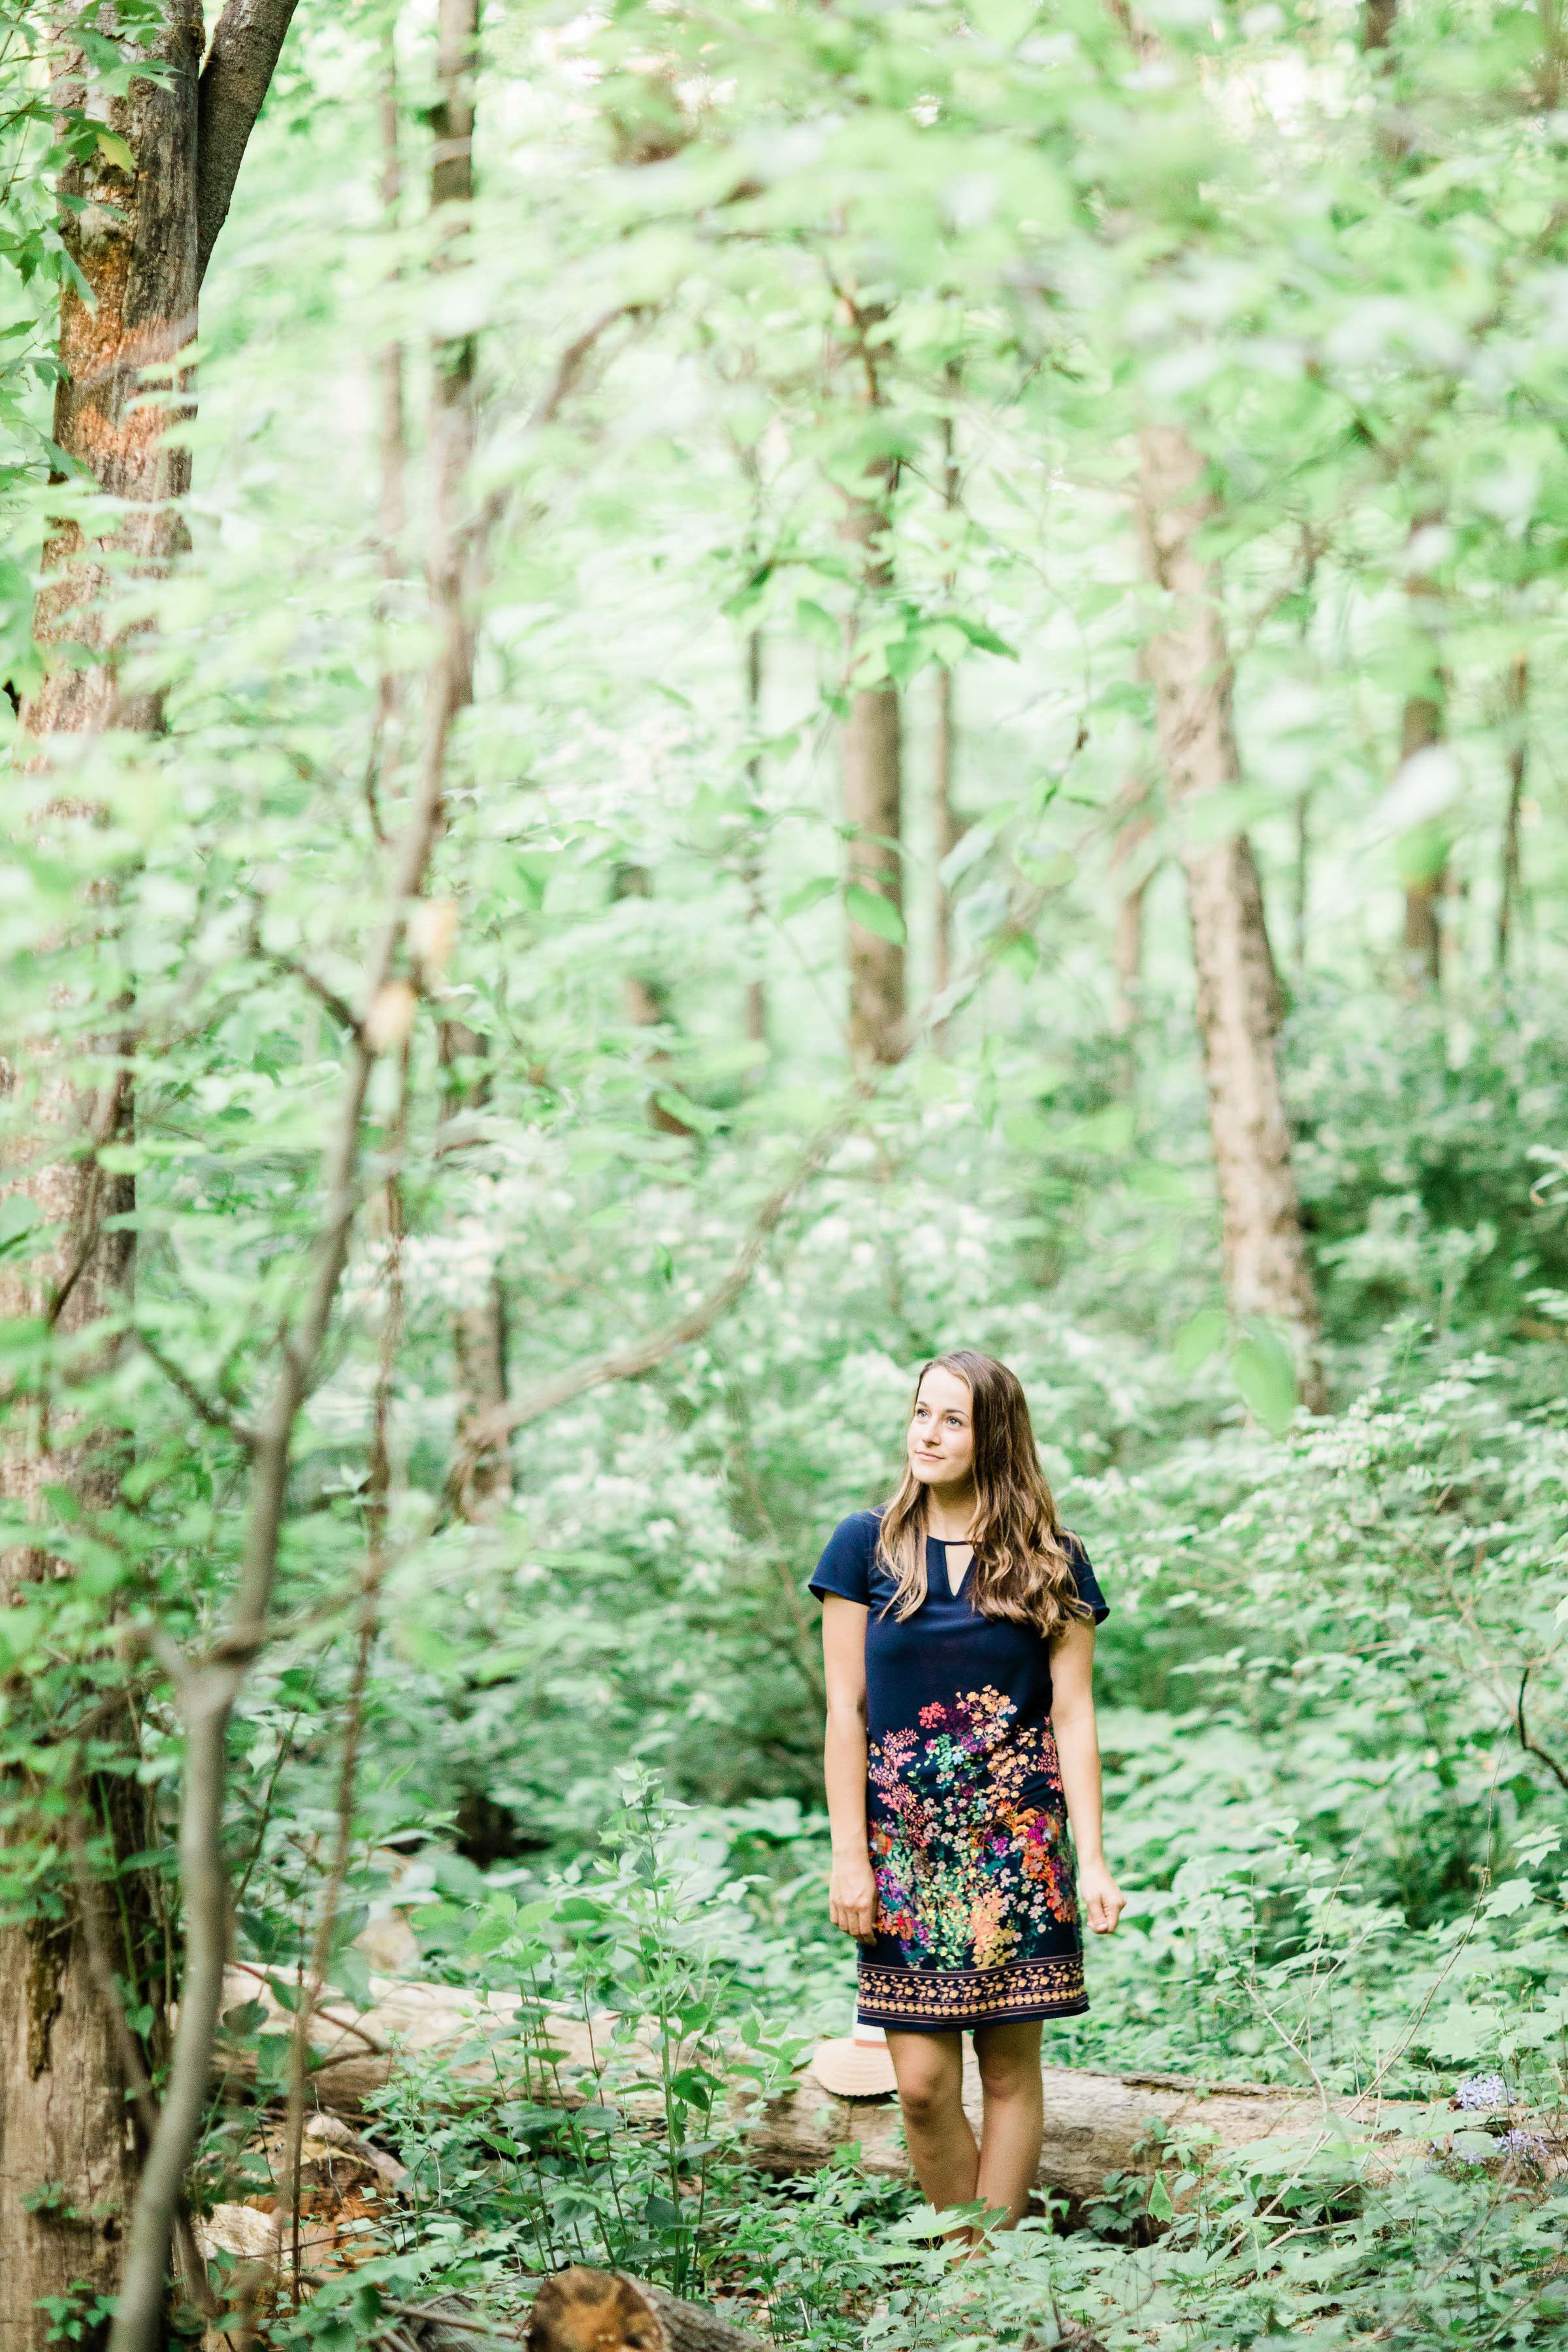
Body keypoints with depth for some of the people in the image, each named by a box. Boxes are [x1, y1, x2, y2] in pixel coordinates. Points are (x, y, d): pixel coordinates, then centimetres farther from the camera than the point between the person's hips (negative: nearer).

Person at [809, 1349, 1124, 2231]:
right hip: (904, 1844, 0)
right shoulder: (867, 1545, 3)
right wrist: (849, 1855, -2)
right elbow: (846, 1710, 2)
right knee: (922, 2082, -3)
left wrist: (1093, 1858, -5)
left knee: (1010, 2071, 2)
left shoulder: (1053, 1561, 3)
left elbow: (1074, 1716, 2)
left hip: (1018, 1841, 0)